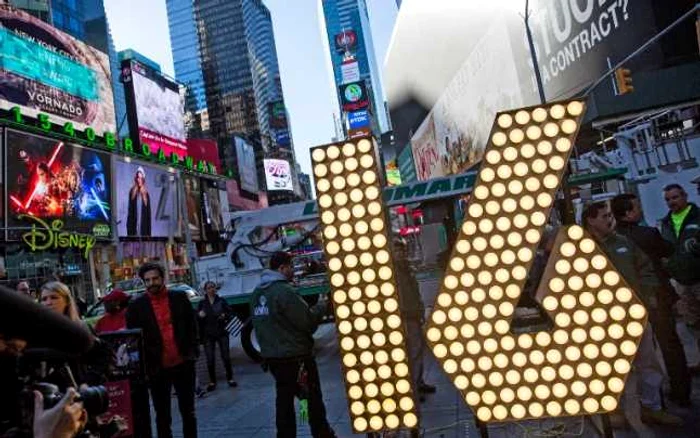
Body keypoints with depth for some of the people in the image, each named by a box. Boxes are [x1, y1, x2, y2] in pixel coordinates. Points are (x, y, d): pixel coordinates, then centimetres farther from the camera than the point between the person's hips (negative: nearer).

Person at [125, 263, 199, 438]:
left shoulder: (180, 298, 2)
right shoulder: (136, 306, -2)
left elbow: (192, 326, 6)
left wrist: (193, 352, -3)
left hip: (183, 364, 1)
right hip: (157, 368, -1)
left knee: (188, 411, 13)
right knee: (162, 415, 11)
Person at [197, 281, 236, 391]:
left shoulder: (221, 301, 3)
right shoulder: (202, 303, 4)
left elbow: (229, 311, 7)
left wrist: (225, 315, -13)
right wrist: (199, 315, -15)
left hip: (222, 332, 0)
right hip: (208, 335, 0)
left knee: (226, 356, 1)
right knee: (210, 359, 0)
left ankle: (230, 378, 15)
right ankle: (212, 381, 13)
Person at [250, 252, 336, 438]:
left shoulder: (257, 293, 6)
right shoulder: (284, 291, -20)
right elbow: (308, 321, -18)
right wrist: (322, 306, -2)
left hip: (271, 355, 7)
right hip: (295, 355, -7)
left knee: (284, 397, 14)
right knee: (313, 396, 9)